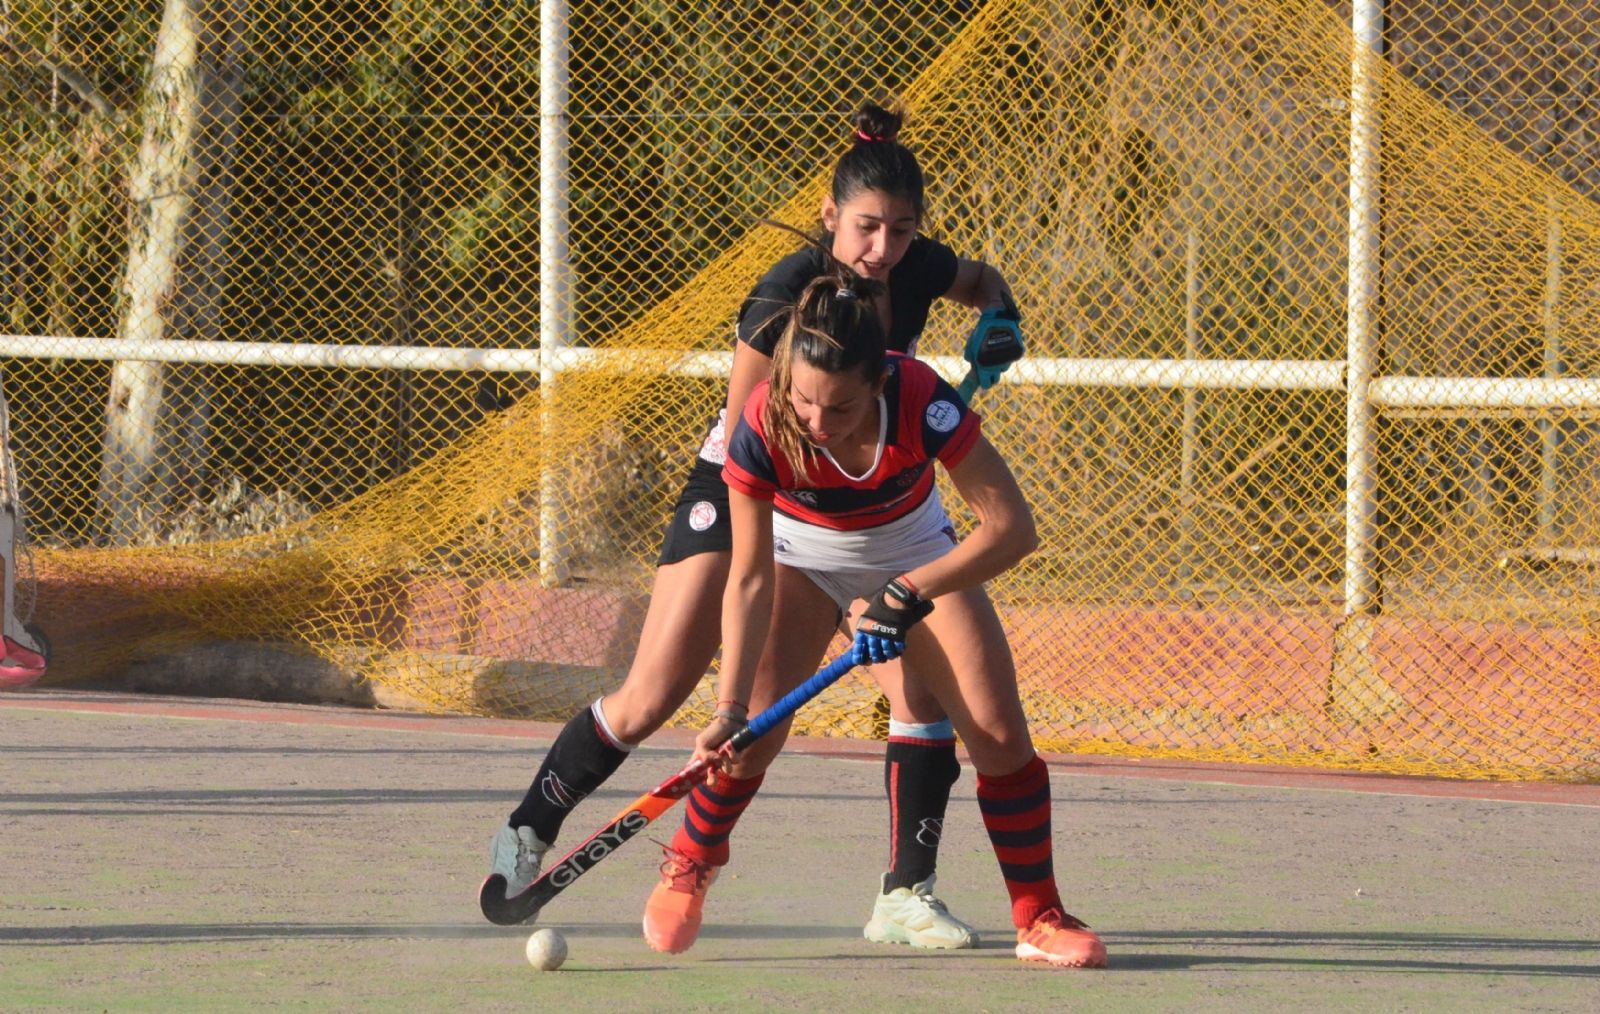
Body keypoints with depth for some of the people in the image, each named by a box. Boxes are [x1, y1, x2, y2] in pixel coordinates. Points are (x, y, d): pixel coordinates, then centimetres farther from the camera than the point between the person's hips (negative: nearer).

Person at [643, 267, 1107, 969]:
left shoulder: (920, 402, -36)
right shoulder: (763, 429, -34)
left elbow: (1011, 527, -31)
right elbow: (750, 579, -26)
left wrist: (909, 594, -36)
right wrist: (729, 707, -32)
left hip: (913, 554, 0)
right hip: (802, 552, 0)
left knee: (999, 734, -11)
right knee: (754, 731, -17)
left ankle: (1039, 918, 5)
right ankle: (688, 867, 13)